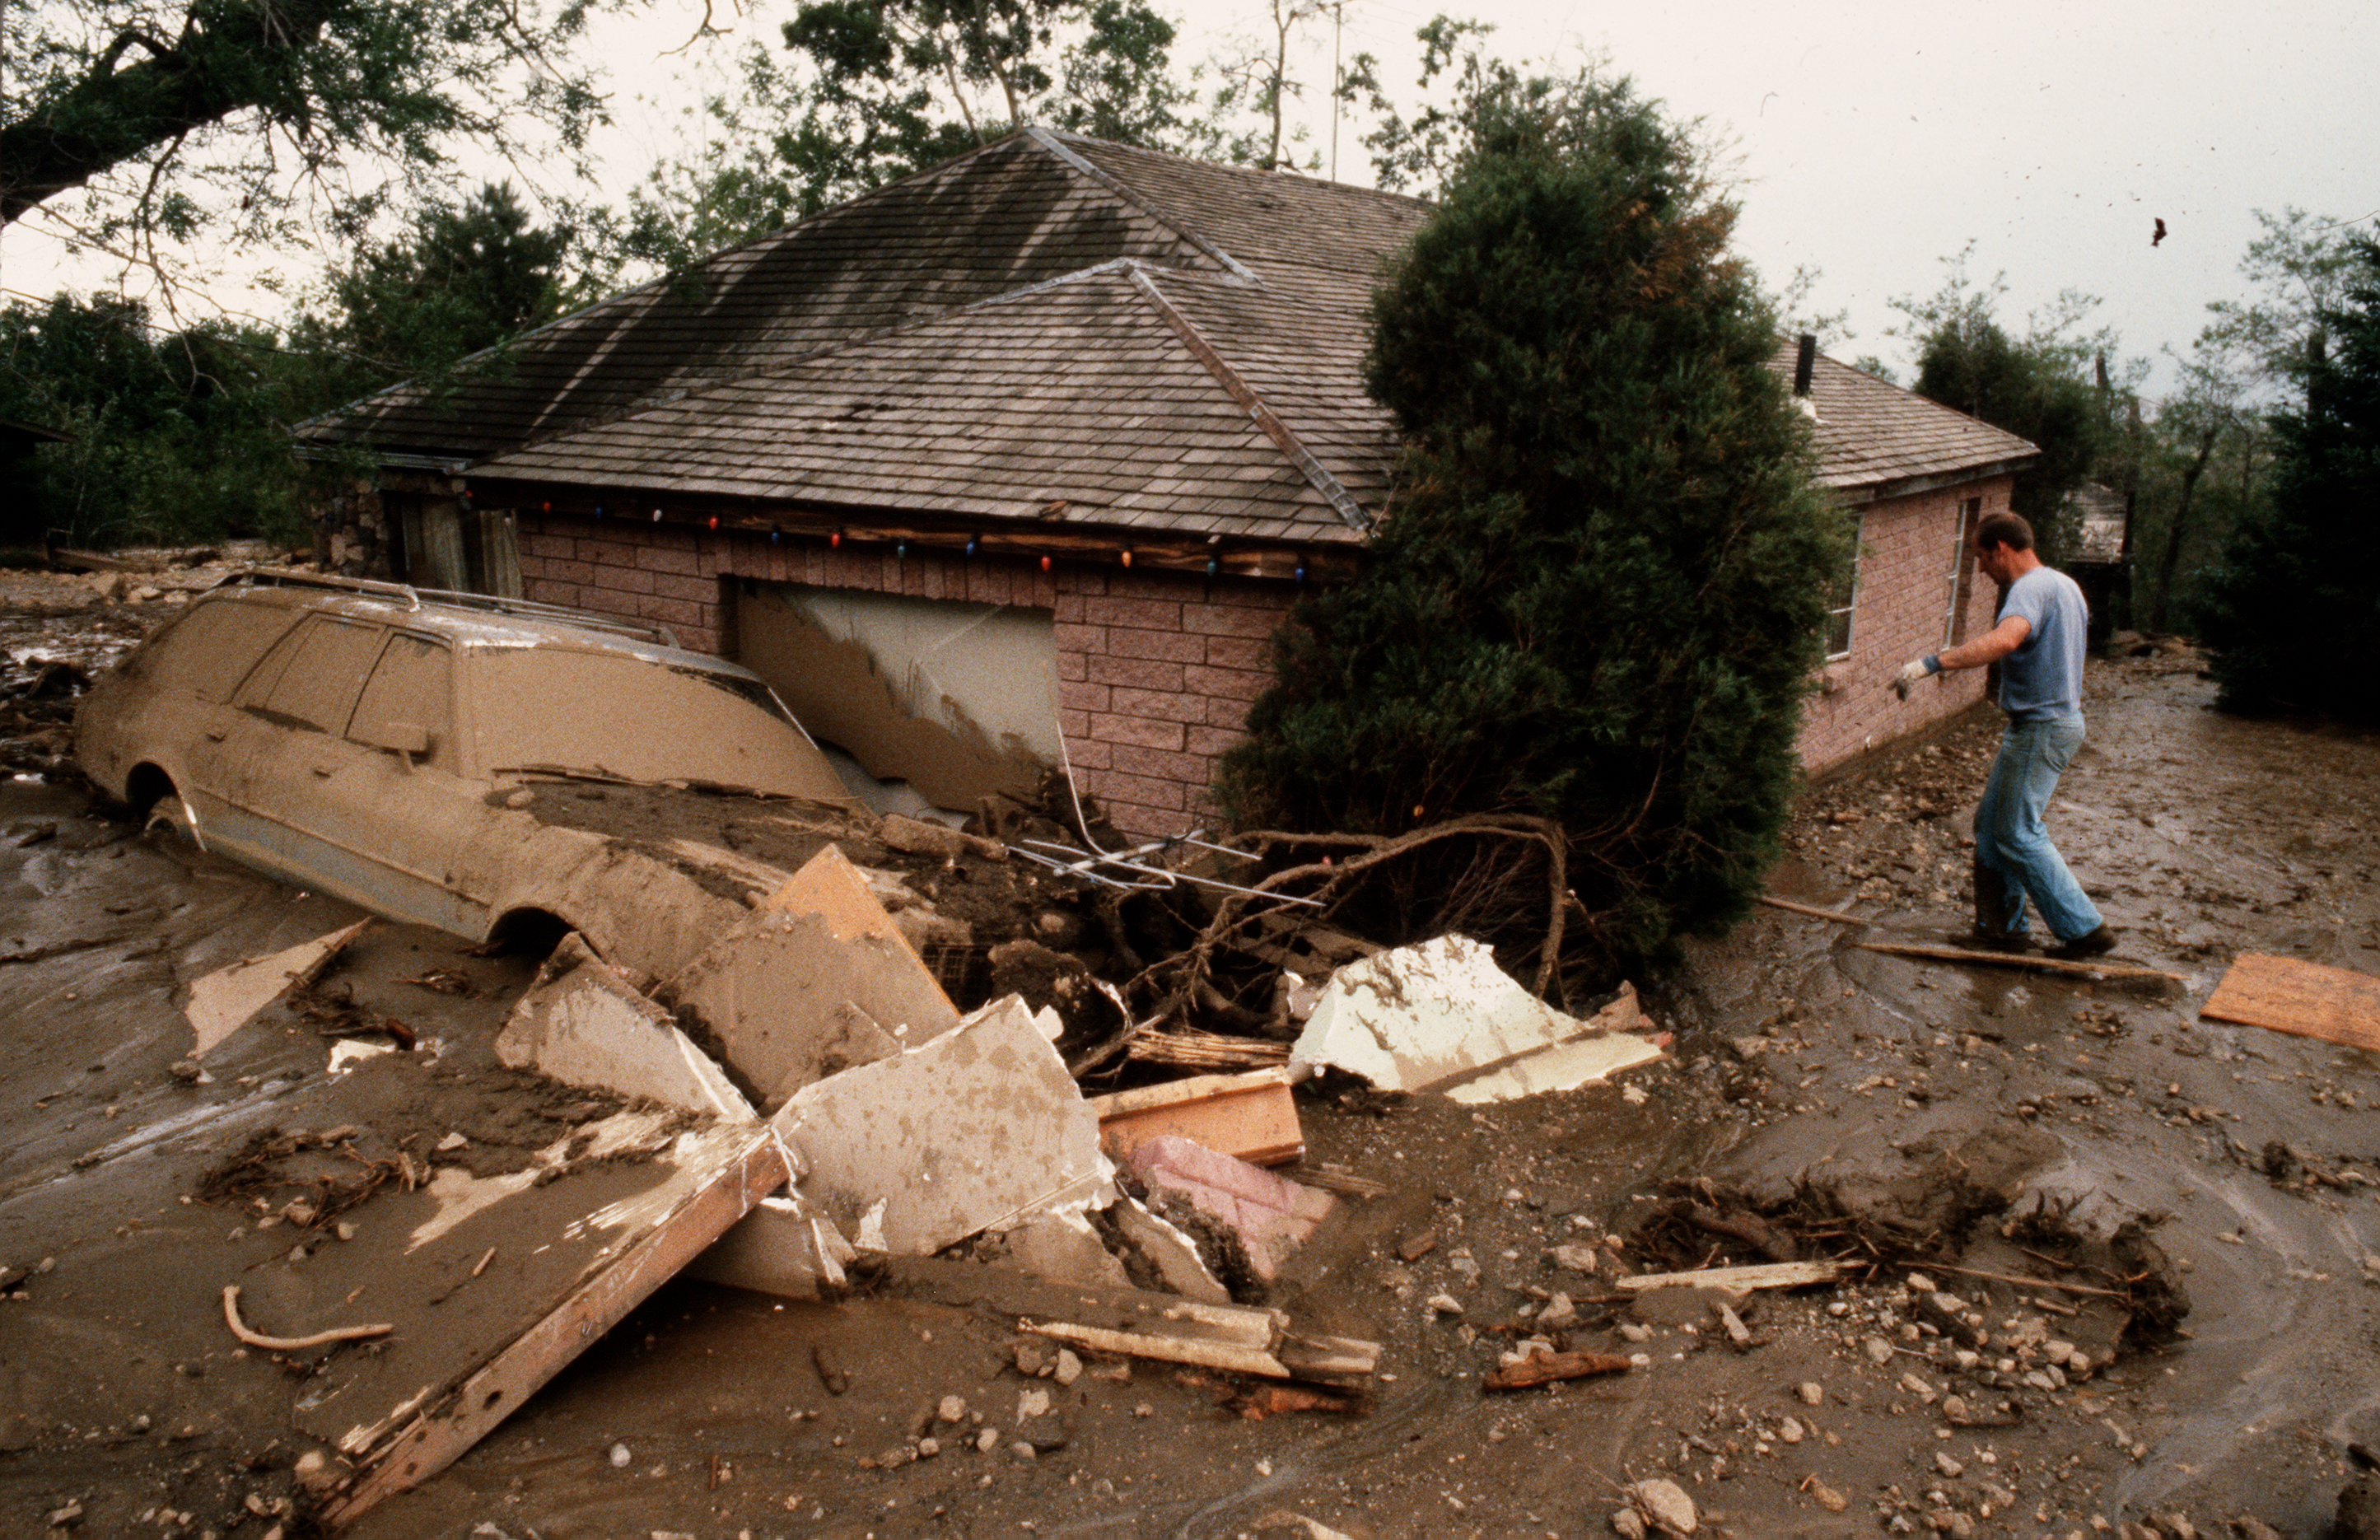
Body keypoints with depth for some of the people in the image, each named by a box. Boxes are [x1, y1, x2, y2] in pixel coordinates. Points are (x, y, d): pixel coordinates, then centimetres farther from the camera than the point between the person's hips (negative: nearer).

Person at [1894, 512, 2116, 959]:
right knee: (1992, 822, 15)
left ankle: (2085, 930, 2)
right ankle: (2002, 926, 21)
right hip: (2061, 718, 10)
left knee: (2019, 834, -4)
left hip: (2040, 728, -10)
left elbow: (2005, 639, -41)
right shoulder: (2064, 584, 13)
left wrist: (1932, 663, -46)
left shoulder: (2031, 588, -20)